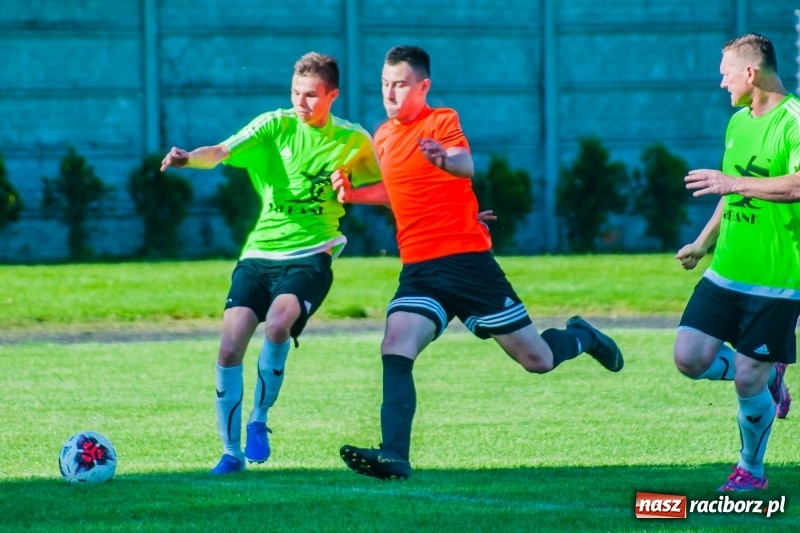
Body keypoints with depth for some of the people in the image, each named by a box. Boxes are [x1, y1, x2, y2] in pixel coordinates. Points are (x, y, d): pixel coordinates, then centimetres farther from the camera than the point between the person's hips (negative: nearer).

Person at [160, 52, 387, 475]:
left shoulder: (354, 141, 3)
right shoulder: (275, 125, 0)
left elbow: (387, 190, 17)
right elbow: (222, 151, -17)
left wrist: (350, 192, -4)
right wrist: (189, 158, -37)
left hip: (310, 257, -1)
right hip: (259, 254, 1)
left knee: (277, 324, -30)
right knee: (230, 348, -12)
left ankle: (259, 419, -8)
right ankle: (231, 451, 5)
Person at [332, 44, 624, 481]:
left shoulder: (442, 121, -5)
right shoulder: (383, 137, 14)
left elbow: (466, 166, -27)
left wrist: (445, 159, -52)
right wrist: (353, 194, 13)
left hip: (468, 260, -5)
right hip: (418, 269, 5)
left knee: (536, 359, 2)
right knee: (395, 350, -21)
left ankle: (580, 337, 35)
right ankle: (394, 457, -27)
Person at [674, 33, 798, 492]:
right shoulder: (739, 121, 13)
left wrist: (733, 182, -27)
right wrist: (704, 242, 29)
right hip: (726, 272, 8)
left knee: (748, 382, -4)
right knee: (691, 358, -4)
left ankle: (752, 470, 18)